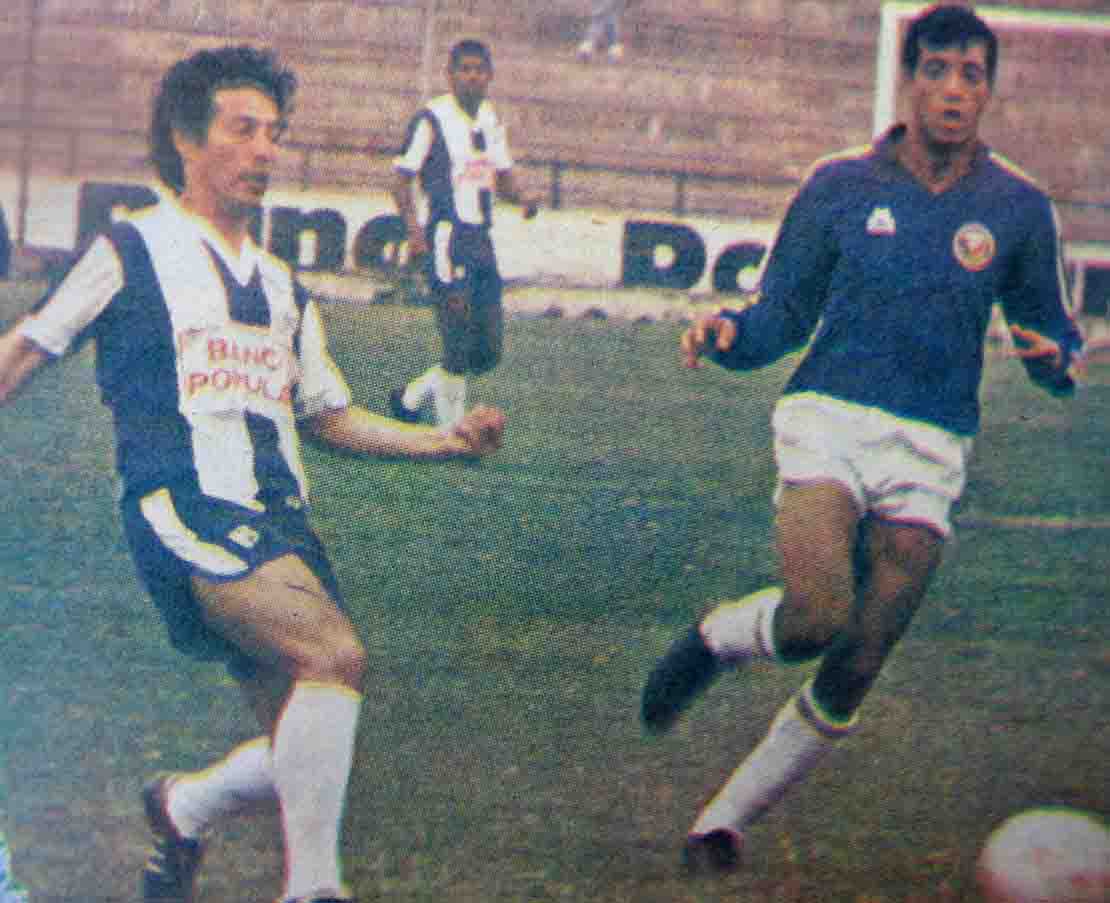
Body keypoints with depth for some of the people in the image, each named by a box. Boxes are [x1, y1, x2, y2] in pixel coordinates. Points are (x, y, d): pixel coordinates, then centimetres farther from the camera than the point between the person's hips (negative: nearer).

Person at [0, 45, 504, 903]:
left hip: (280, 523, 7)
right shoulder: (133, 252, 5)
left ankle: (183, 806, 30)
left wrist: (450, 441, 14)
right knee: (335, 653, -29)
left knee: (310, 750, 2)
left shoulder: (281, 287, 23)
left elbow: (330, 415, 26)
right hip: (184, 509, -7)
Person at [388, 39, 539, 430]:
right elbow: (401, 180, -9)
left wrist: (521, 197, 1)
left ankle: (411, 397, 24)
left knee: (488, 353, 7)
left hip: (481, 240, 7)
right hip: (446, 240, -7)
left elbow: (502, 175, 23)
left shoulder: (491, 119, 13)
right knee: (459, 347, -10)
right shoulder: (431, 118, -8)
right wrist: (414, 229, -23)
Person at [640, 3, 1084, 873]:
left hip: (932, 450, 2)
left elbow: (1051, 326, 15)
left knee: (855, 672, -2)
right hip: (827, 419, -2)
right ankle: (714, 638, 8)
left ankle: (727, 817, 16)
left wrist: (1056, 355, -9)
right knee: (819, 617, -26)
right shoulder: (839, 185, 3)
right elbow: (782, 318, 8)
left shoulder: (1019, 207, 5)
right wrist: (729, 333, -14)